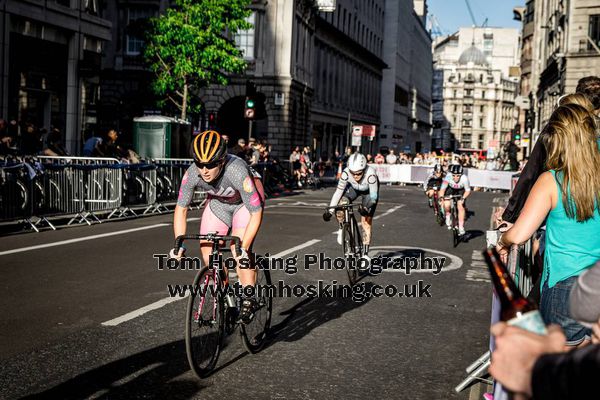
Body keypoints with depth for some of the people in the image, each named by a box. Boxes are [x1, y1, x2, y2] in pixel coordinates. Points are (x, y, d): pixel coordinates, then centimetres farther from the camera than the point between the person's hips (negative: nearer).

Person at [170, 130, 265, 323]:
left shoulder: (237, 172, -40)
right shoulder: (192, 174, -29)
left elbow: (256, 214, -34)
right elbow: (181, 208, -14)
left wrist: (243, 248, -40)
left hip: (247, 200, -4)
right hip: (218, 201, 4)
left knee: (238, 248, -22)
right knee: (207, 246, -9)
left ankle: (249, 299, -6)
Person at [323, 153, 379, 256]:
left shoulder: (370, 174, -40)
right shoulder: (346, 173, -34)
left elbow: (373, 195, -36)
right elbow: (339, 192, -27)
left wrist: (366, 208, -53)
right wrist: (329, 210, -31)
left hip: (369, 191, -2)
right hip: (353, 188, 2)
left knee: (366, 221, -9)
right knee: (341, 204, -28)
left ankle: (366, 253, 4)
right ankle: (342, 229, 1)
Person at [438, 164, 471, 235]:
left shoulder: (464, 178, -35)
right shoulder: (448, 177, -35)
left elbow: (468, 190, -23)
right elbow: (442, 188, -28)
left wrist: (463, 198, -38)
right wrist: (441, 197, -44)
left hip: (460, 191, -1)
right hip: (450, 189, 1)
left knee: (461, 206, -17)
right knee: (446, 205, -20)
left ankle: (461, 227, -5)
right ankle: (448, 215, 14)